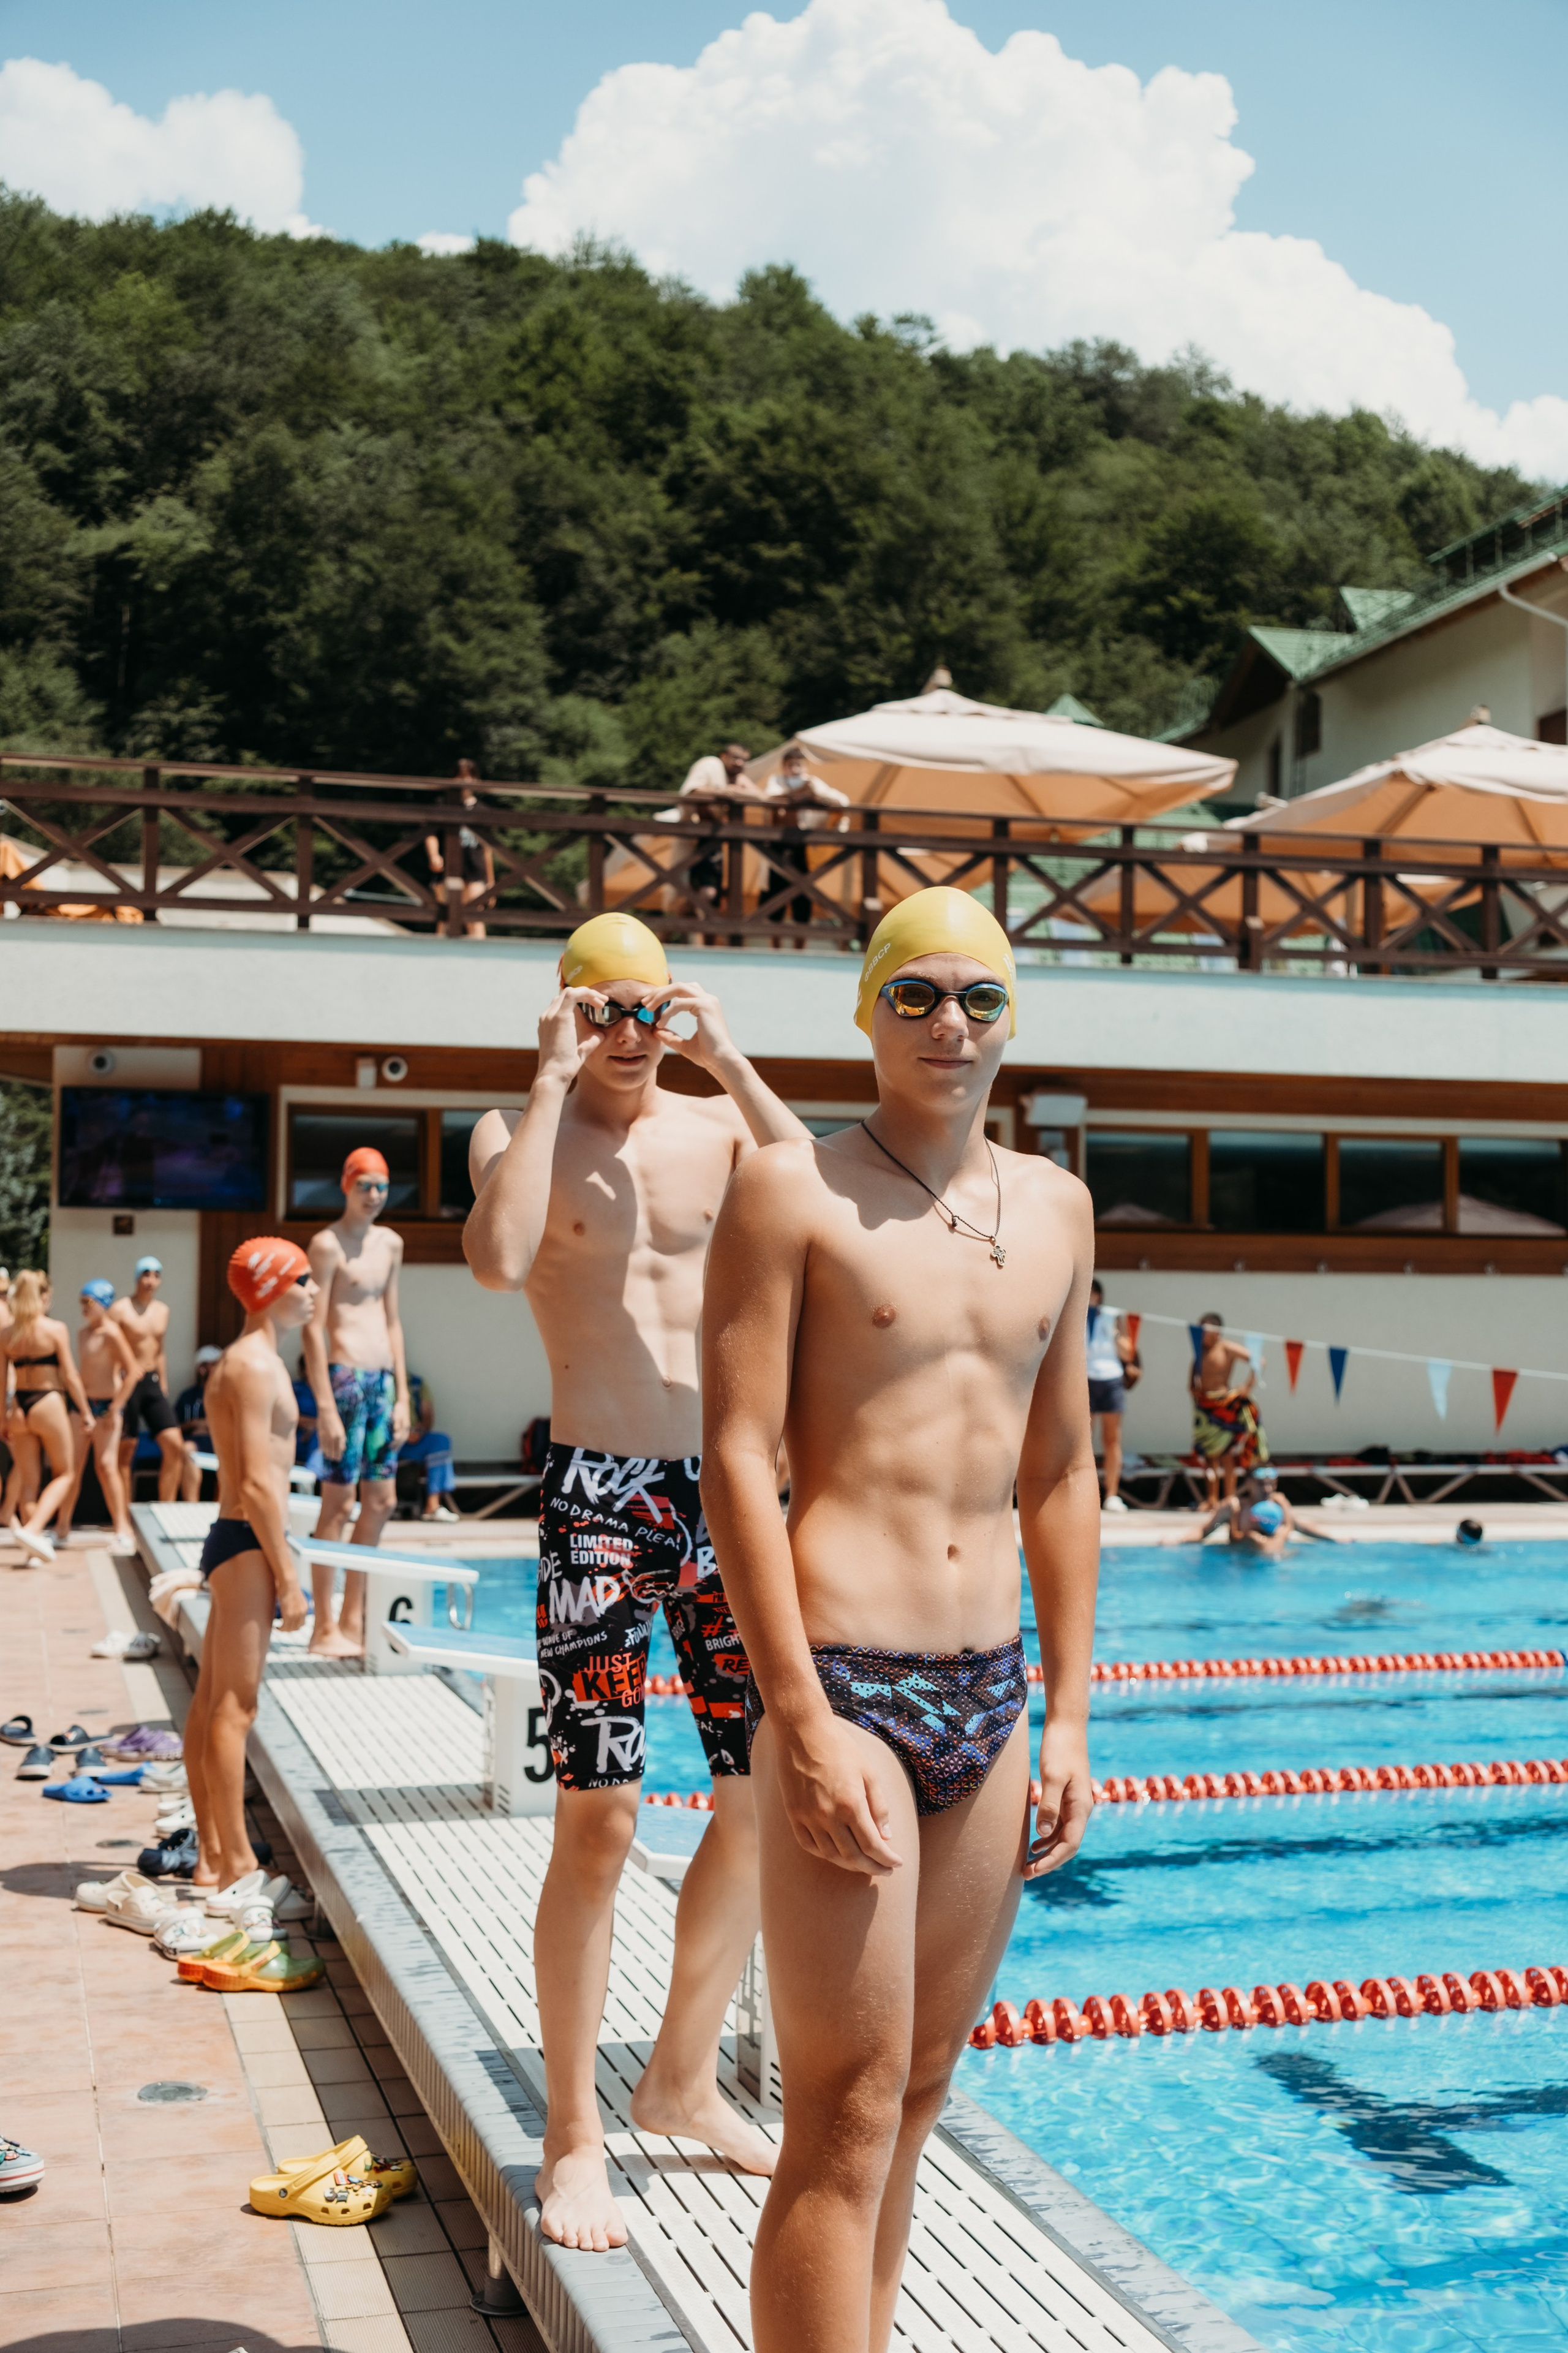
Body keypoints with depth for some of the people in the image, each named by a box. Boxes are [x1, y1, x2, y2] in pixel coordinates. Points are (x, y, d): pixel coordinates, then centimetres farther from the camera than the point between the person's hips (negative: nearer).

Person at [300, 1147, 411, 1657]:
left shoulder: (390, 1244, 15)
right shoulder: (328, 1244, -7)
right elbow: (313, 1328, -12)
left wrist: (402, 1395, 13)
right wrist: (326, 1407, -17)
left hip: (383, 1381, 8)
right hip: (345, 1378, -8)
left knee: (382, 1502, 10)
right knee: (339, 1504, -4)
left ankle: (353, 1620, 19)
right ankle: (325, 1629, 2)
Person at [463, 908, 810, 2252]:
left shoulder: (718, 1123, 7)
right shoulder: (522, 1131, 0)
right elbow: (500, 1259, -22)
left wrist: (733, 1067, -11)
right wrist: (555, 1085, -15)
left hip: (726, 1486, 4)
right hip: (599, 1495, -4)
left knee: (766, 1795, 9)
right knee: (597, 1820, -7)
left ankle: (684, 2080, 28)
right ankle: (574, 2135, 9)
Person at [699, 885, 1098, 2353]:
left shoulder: (1054, 1207, 12)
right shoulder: (791, 1190, -5)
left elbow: (1059, 1474, 15)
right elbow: (735, 1463, -11)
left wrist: (1069, 1716, 12)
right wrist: (805, 1722, -16)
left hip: (989, 1695, 6)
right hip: (844, 1682, -6)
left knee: (915, 2100, 15)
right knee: (843, 2127, -4)